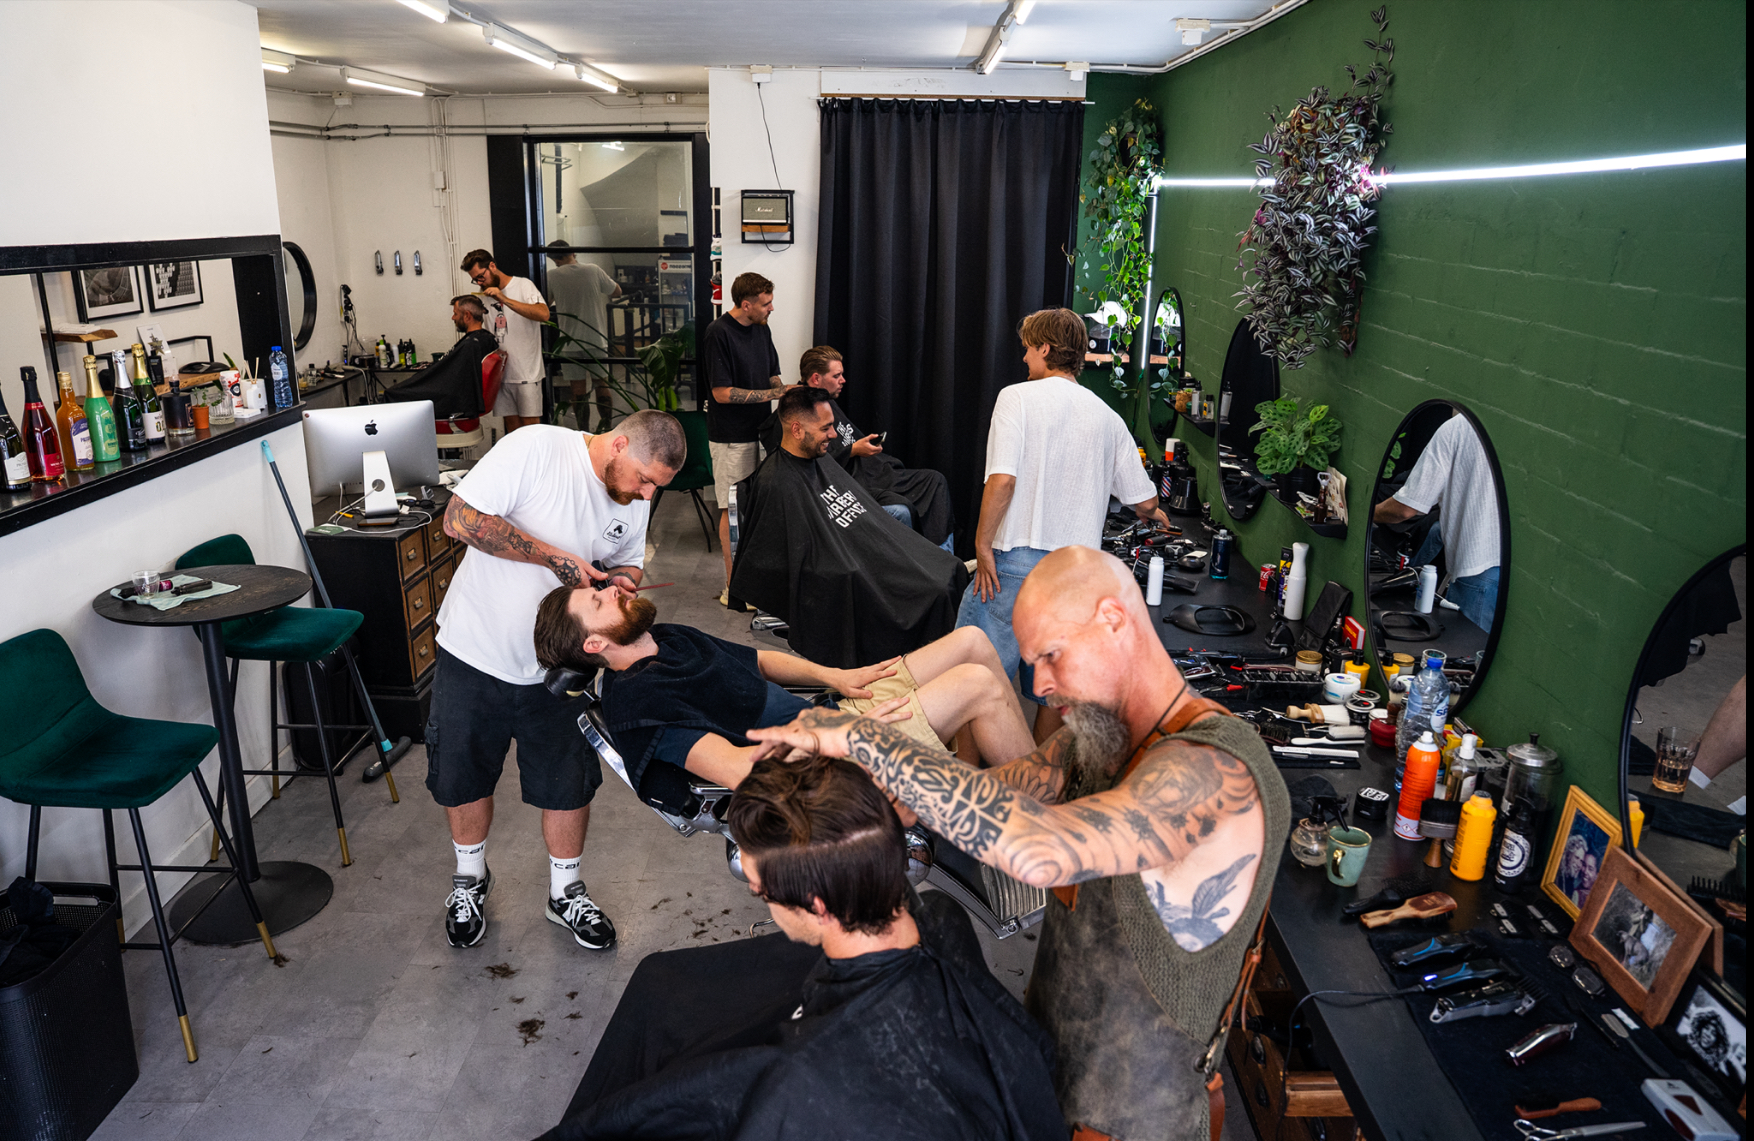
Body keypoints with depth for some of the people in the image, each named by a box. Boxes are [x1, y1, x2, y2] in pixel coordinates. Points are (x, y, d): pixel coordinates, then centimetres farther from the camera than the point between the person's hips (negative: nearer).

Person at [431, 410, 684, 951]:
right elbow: (460, 519, -25)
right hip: (475, 654, -3)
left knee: (569, 785, 10)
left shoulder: (636, 502, -2)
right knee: (462, 778, 15)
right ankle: (470, 879, 41)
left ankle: (565, 892, 34)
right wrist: (554, 557, -26)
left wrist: (619, 580, -12)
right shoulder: (536, 448, -22)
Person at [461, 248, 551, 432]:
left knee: (530, 424, -6)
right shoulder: (486, 295, 15)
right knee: (511, 423, 8)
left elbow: (543, 314, -23)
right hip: (501, 371, 6)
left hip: (526, 372, -6)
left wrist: (504, 299, -26)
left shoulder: (523, 285, -4)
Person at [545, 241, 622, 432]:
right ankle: (606, 426, 9)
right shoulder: (593, 270, -3)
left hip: (570, 341, -1)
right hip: (597, 339, 1)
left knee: (578, 388, 4)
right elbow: (617, 292, 8)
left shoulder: (552, 276, -5)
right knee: (602, 384, 9)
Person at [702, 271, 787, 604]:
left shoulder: (761, 330, 10)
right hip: (731, 436, -8)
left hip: (758, 429, 8)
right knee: (733, 509, -2)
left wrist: (786, 391, -1)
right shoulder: (718, 334, -15)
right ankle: (733, 588, 6)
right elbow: (722, 392, -18)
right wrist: (774, 394, -17)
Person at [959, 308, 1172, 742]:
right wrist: (1154, 514, 35)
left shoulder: (1018, 397, -4)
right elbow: (1143, 501, 12)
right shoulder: (1108, 417, 10)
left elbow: (1002, 479, -17)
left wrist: (982, 546, -9)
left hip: (1018, 559, -5)